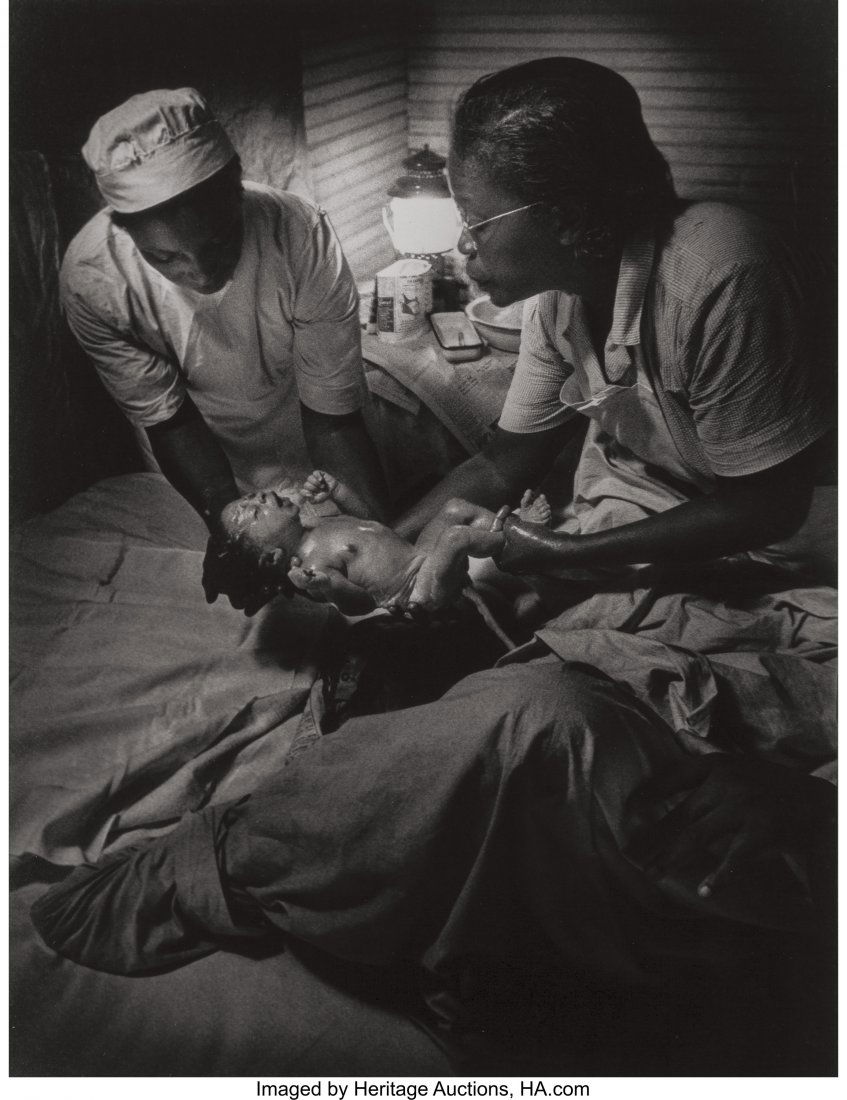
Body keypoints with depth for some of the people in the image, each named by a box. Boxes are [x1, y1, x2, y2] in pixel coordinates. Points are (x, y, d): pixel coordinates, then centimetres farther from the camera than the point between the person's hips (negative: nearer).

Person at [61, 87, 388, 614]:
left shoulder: (302, 235, -34)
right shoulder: (92, 276, -30)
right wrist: (225, 519, -30)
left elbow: (332, 417, -26)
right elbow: (164, 416, -17)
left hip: (313, 467, 0)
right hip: (212, 470, 1)